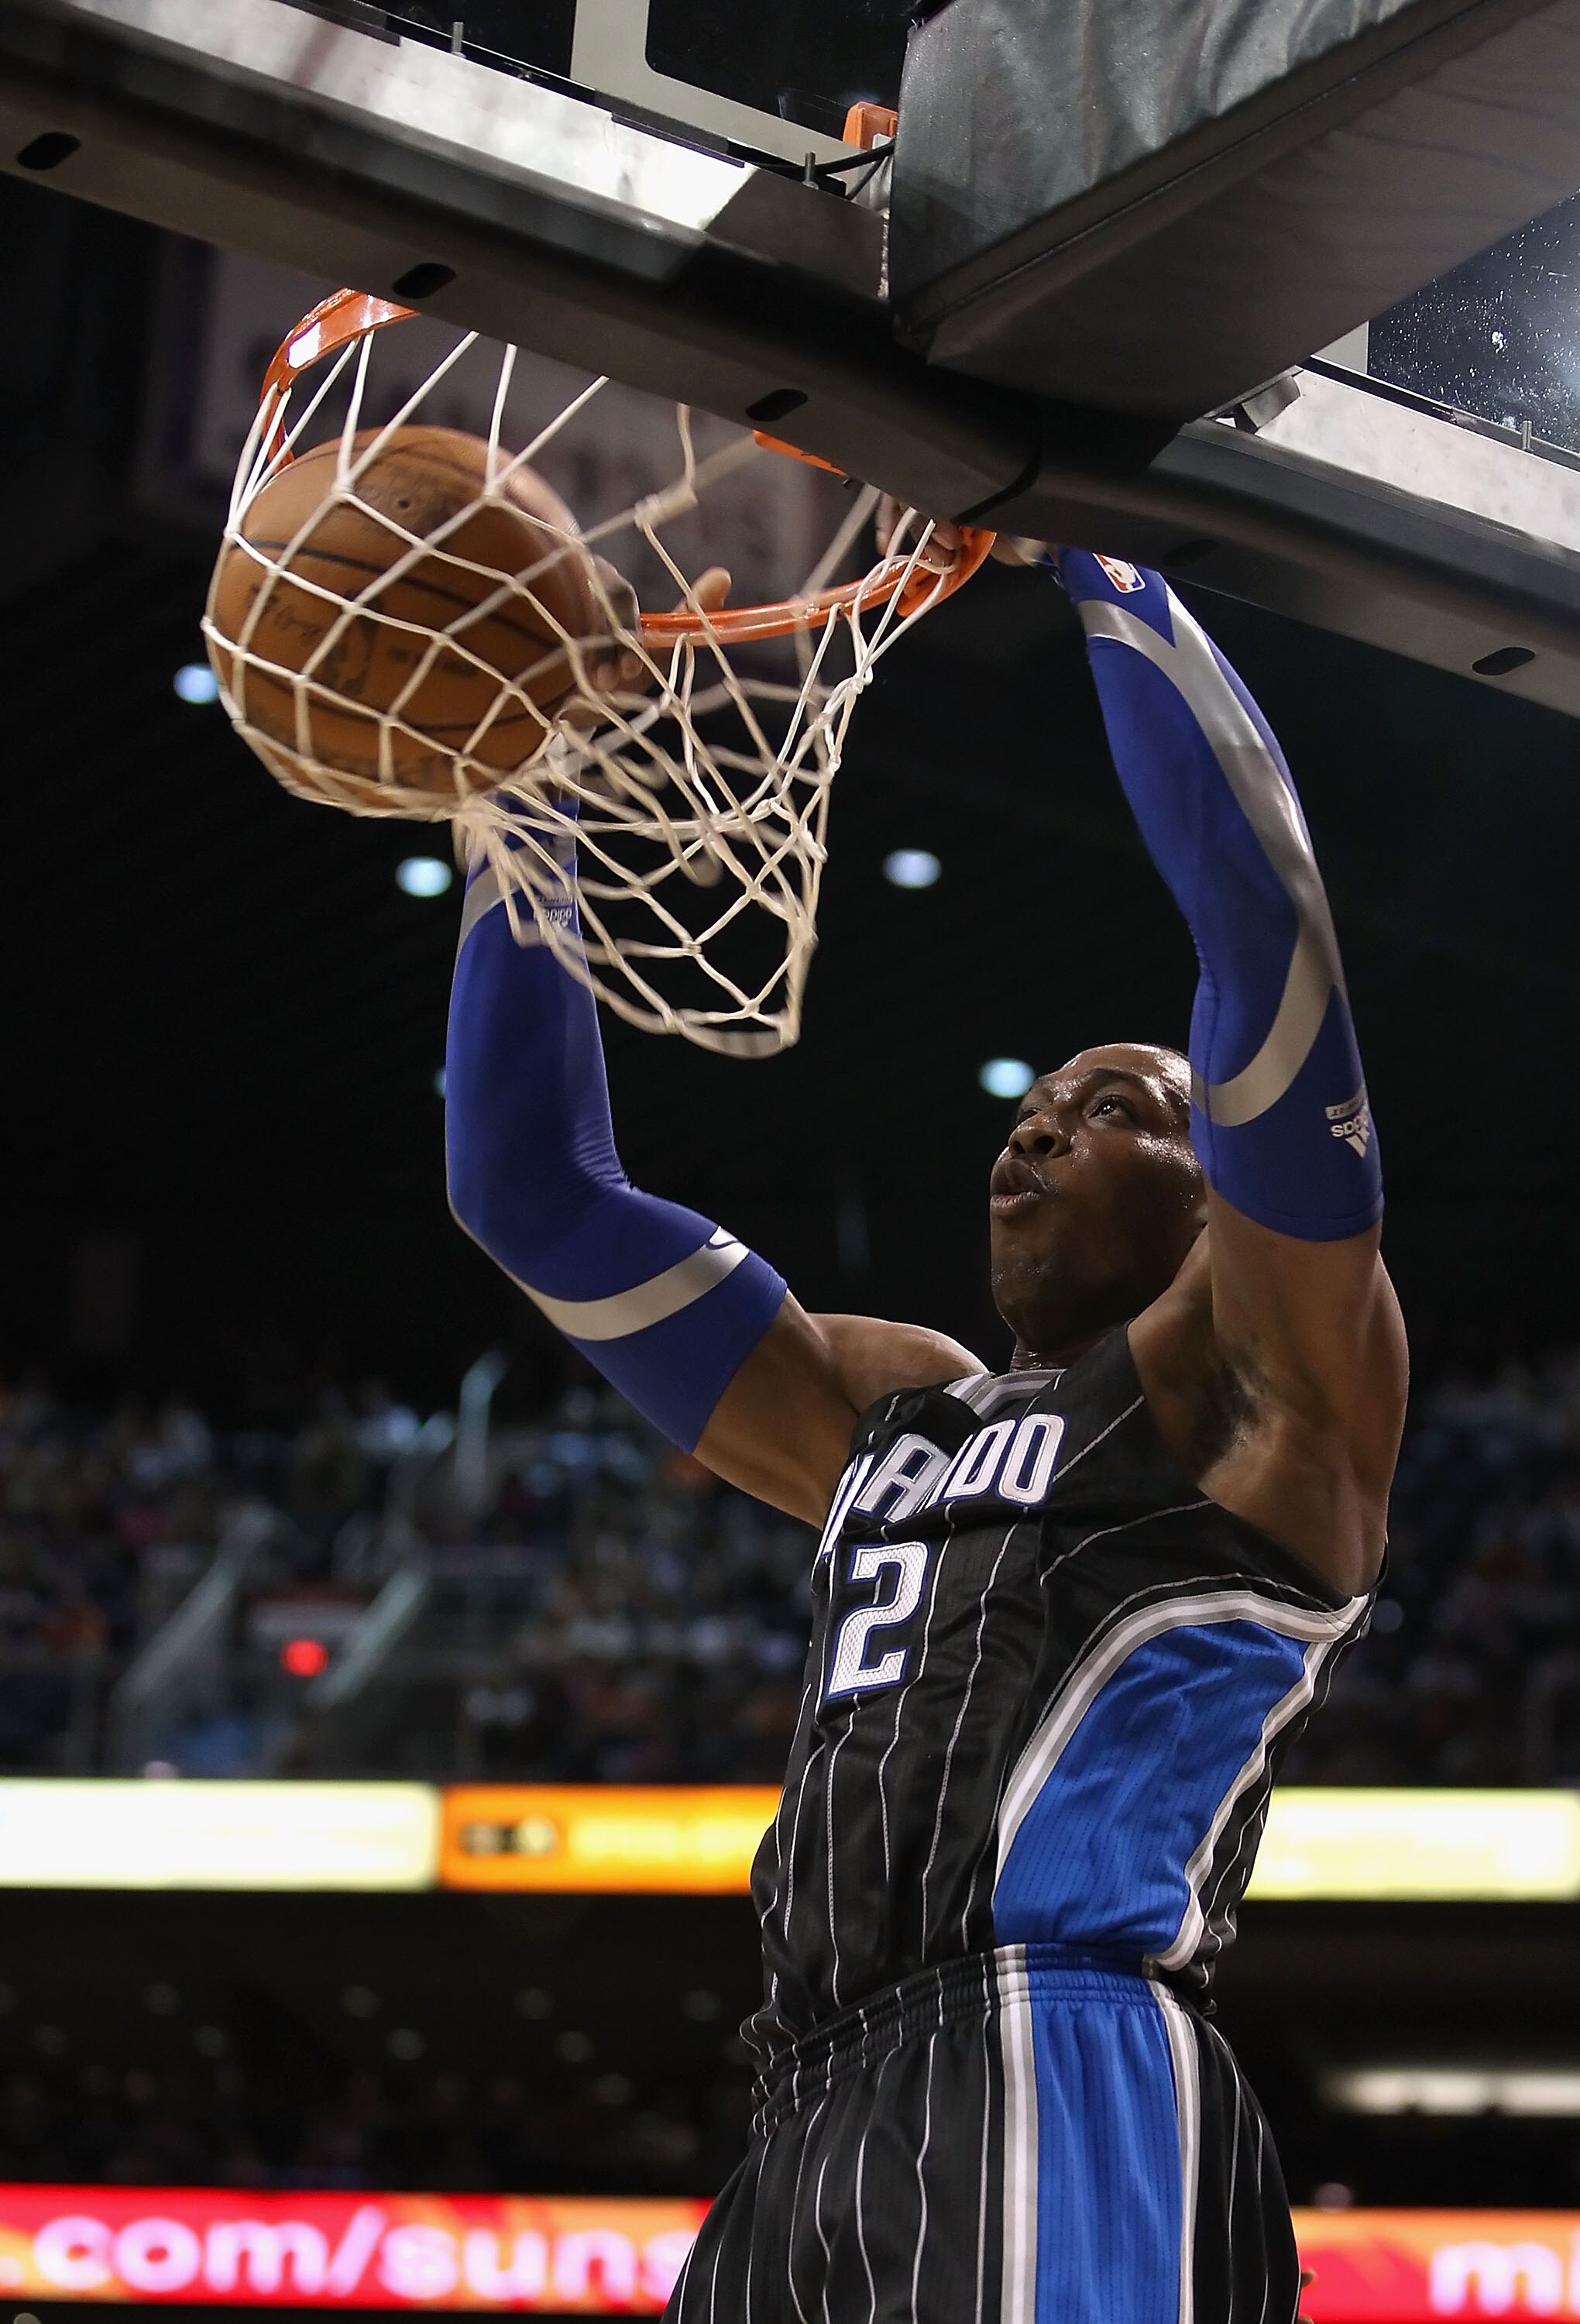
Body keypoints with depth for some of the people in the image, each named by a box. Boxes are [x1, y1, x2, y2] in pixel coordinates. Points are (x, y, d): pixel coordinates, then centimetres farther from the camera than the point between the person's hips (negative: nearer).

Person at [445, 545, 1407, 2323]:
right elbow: (533, 1190, 30)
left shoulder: (1258, 1390, 9)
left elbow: (1264, 907, -4)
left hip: (1063, 2096, -7)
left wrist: (1093, 549, 2)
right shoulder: (889, 1413, 28)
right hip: (812, 2129, 7)